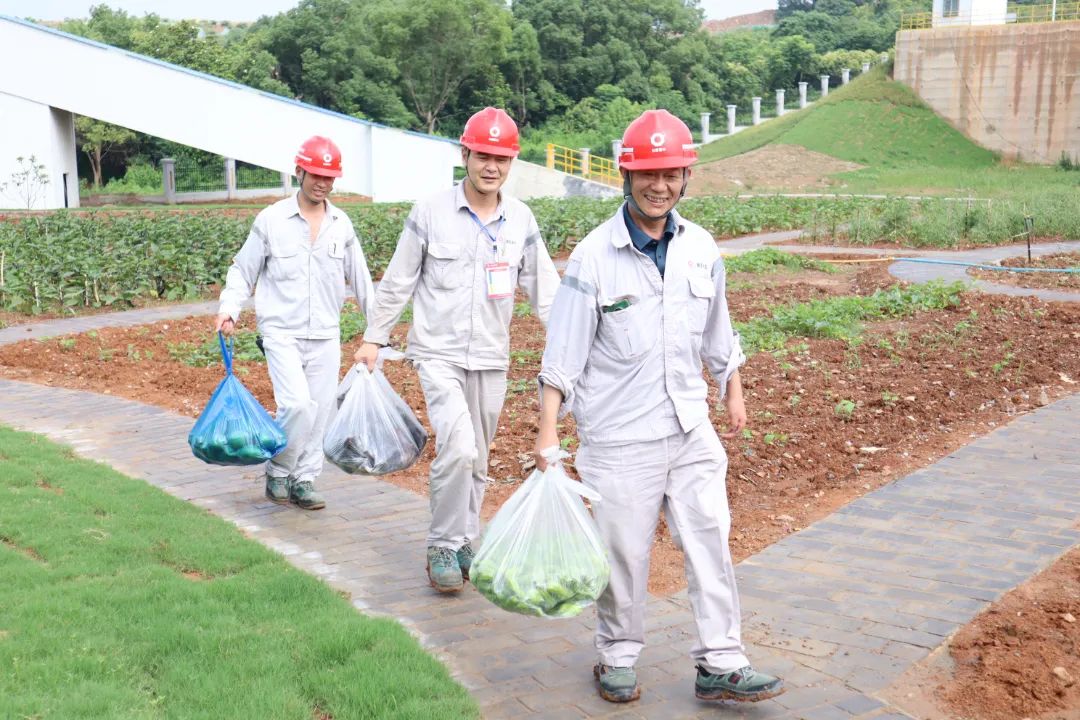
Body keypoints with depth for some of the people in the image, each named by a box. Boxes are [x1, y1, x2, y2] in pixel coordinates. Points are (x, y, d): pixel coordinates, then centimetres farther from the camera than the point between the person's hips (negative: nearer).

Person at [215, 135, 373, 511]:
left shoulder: (341, 224, 7)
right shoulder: (271, 220, -2)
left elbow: (359, 278, 15)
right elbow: (243, 269, 3)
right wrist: (229, 307, -12)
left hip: (325, 335, 4)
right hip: (282, 331, -4)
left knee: (320, 409, 4)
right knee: (298, 405, -16)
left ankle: (303, 480, 19)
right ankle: (278, 471, 7)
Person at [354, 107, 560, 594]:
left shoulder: (521, 220, 2)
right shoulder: (430, 213, -6)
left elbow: (544, 288, 7)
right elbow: (397, 282, 1)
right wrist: (373, 339, 3)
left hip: (491, 358, 4)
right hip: (439, 353, -4)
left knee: (477, 459, 13)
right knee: (457, 447, -19)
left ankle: (464, 543, 30)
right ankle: (442, 546, -2)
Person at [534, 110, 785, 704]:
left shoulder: (701, 248, 2)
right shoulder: (594, 257, -12)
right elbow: (562, 355, -9)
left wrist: (733, 394, 21)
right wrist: (548, 431, -12)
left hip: (691, 429, 4)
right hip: (619, 437, -4)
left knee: (711, 543, 7)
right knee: (623, 553, 7)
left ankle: (721, 665, 18)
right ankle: (617, 658, 27)